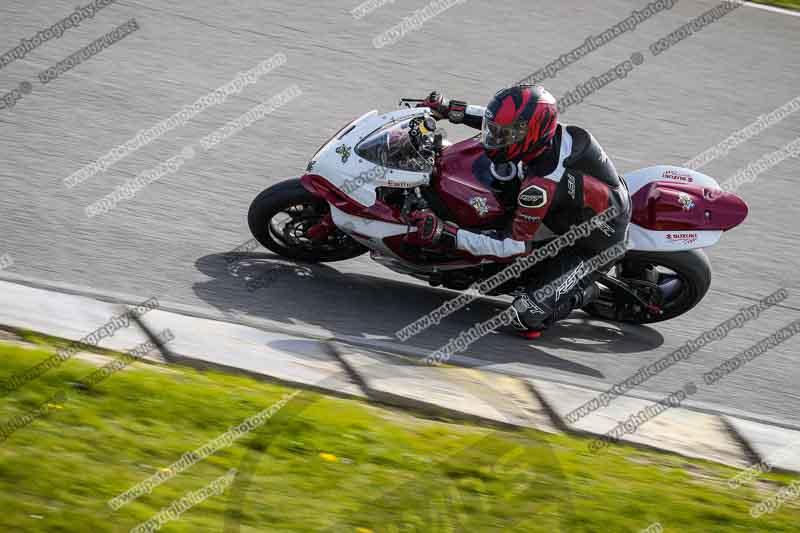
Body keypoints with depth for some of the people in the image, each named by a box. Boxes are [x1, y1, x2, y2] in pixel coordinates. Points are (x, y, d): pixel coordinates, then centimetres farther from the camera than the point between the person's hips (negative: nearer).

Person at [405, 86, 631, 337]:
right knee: (500, 167, 4)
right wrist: (449, 109, 4)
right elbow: (505, 121, 6)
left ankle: (584, 289, 8)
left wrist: (446, 234, -33)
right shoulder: (556, 132, -17)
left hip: (592, 248, -8)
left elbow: (514, 248, -29)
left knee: (526, 316, -16)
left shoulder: (540, 187, -38)